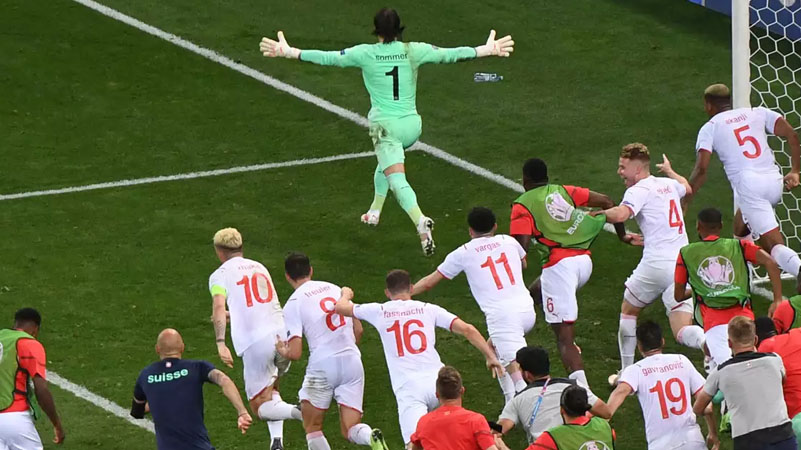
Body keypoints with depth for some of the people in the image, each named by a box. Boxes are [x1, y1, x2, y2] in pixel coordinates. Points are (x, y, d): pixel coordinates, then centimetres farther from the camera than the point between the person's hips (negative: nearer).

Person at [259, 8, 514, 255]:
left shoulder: (365, 54, -7)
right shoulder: (413, 51, -1)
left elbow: (327, 58, -6)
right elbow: (450, 54, 4)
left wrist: (288, 52, 2)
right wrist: (487, 50, 15)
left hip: (385, 125, -4)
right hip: (411, 124, 4)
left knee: (397, 181, -14)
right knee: (386, 163, 33)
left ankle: (421, 221, -37)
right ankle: (374, 211, 43)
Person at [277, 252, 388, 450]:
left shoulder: (293, 304, -3)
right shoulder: (335, 289, 12)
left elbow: (295, 353, -8)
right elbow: (358, 330, 18)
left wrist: (282, 350, 15)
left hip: (322, 365, -4)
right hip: (352, 361, 4)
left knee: (312, 427, 15)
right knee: (350, 430, 4)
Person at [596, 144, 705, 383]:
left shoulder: (640, 190, -5)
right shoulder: (668, 184, 18)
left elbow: (620, 214, -24)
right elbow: (686, 188, 44)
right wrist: (670, 171, 64)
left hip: (656, 263, -6)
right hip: (683, 262, 6)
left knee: (628, 310, 21)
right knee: (683, 331, -1)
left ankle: (626, 373, 24)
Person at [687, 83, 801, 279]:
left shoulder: (709, 128, 8)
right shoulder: (756, 113, 18)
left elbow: (701, 169, -4)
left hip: (748, 185, -5)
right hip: (774, 181, 5)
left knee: (774, 245, -11)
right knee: (741, 228, 30)